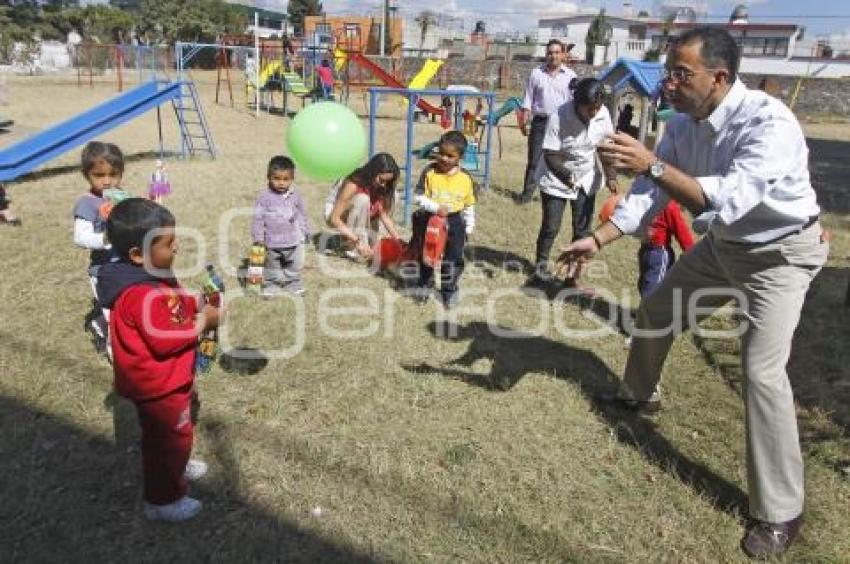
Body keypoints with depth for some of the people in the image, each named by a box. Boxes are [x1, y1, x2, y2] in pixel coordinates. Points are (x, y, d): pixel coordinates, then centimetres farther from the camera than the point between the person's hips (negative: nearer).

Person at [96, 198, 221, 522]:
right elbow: (164, 340, -30)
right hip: (158, 384, -10)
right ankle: (163, 501, 25)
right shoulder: (142, 296, -33)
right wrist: (203, 323, -21)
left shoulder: (153, 275, 0)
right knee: (171, 437, 8)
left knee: (172, 433, 30)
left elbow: (175, 305, 12)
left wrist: (197, 304, -6)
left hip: (168, 377, 10)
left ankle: (176, 466, 53)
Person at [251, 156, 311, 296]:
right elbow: (258, 218, -10)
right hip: (272, 241, -2)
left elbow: (302, 214, 8)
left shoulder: (295, 196, -4)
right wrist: (258, 239, -12)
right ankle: (271, 284, 33)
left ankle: (292, 282, 37)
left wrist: (305, 231, 11)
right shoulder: (265, 197, -13)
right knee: (272, 266, 15)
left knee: (295, 266, 16)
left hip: (294, 241, 2)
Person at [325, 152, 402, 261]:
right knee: (362, 199, -33)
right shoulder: (354, 184, -32)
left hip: (356, 218, 6)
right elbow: (334, 219, -35)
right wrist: (358, 241, -42)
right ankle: (352, 248, -27)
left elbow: (385, 215, -13)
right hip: (334, 215, -6)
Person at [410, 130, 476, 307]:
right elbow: (419, 198, -13)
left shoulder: (465, 178, -7)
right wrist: (436, 208, -26)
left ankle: (449, 289, 25)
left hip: (454, 222, 1)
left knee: (453, 259, 7)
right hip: (430, 220, -1)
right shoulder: (429, 172, -13)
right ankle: (424, 285, 35)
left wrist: (469, 228, 5)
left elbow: (469, 205, 4)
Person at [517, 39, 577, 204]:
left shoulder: (570, 76, 3)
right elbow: (528, 99, 6)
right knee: (534, 159, 3)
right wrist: (524, 121, 0)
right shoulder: (536, 73, 4)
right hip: (540, 122, 0)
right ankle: (528, 191, 10)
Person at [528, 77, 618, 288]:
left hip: (587, 179, 4)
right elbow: (550, 156, -22)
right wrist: (567, 177, -38)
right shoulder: (559, 117, -25)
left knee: (582, 229, 6)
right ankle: (541, 266, 21)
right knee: (551, 226, -1)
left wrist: (611, 177, -12)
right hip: (556, 179, -4)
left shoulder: (603, 114, -14)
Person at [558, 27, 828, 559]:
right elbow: (650, 194, -7)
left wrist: (653, 164, -48)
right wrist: (597, 239, -15)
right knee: (654, 313, 15)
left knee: (762, 371, -16)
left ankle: (779, 513, 0)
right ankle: (637, 394, 45)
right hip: (724, 244, 8)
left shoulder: (770, 122, -33)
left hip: (780, 254, -7)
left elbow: (728, 200, -45)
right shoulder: (684, 123, -10)